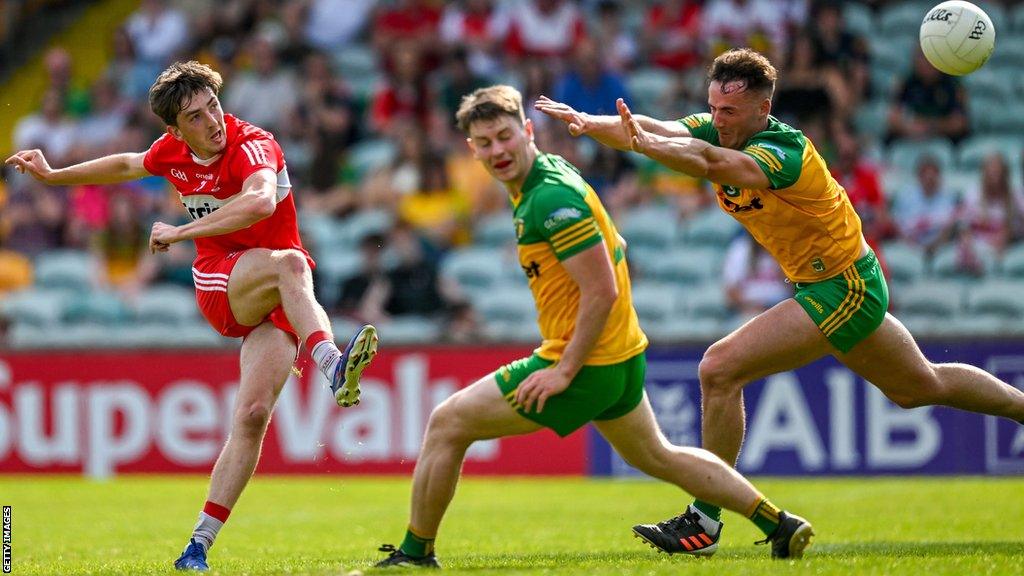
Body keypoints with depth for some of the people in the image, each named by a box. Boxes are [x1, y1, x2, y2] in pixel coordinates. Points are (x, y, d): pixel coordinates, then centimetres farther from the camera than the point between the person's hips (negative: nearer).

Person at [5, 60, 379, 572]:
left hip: (276, 300, -2)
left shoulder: (253, 145, -18)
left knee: (253, 415, -15)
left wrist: (180, 232, -36)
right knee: (291, 263, -34)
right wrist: (52, 175, 36)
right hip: (220, 285, 2)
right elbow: (129, 165, 26)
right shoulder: (172, 151, 1)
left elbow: (260, 203, -41)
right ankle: (333, 367, -58)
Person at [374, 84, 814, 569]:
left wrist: (564, 370, -22)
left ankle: (415, 552, 7)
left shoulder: (551, 199, -23)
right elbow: (614, 250, 20)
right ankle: (780, 526, 28)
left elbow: (602, 291, -26)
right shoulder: (548, 173, 8)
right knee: (656, 457, 27)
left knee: (447, 424, -3)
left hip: (584, 365, -10)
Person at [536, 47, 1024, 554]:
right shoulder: (721, 132, -4)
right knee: (921, 387, 27)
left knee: (719, 369, -17)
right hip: (852, 286, 10)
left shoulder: (784, 151, -28)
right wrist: (586, 123, -38)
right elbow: (660, 132, -20)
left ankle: (706, 518, -10)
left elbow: (714, 164, -49)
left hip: (841, 289, -10)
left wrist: (642, 143, -65)